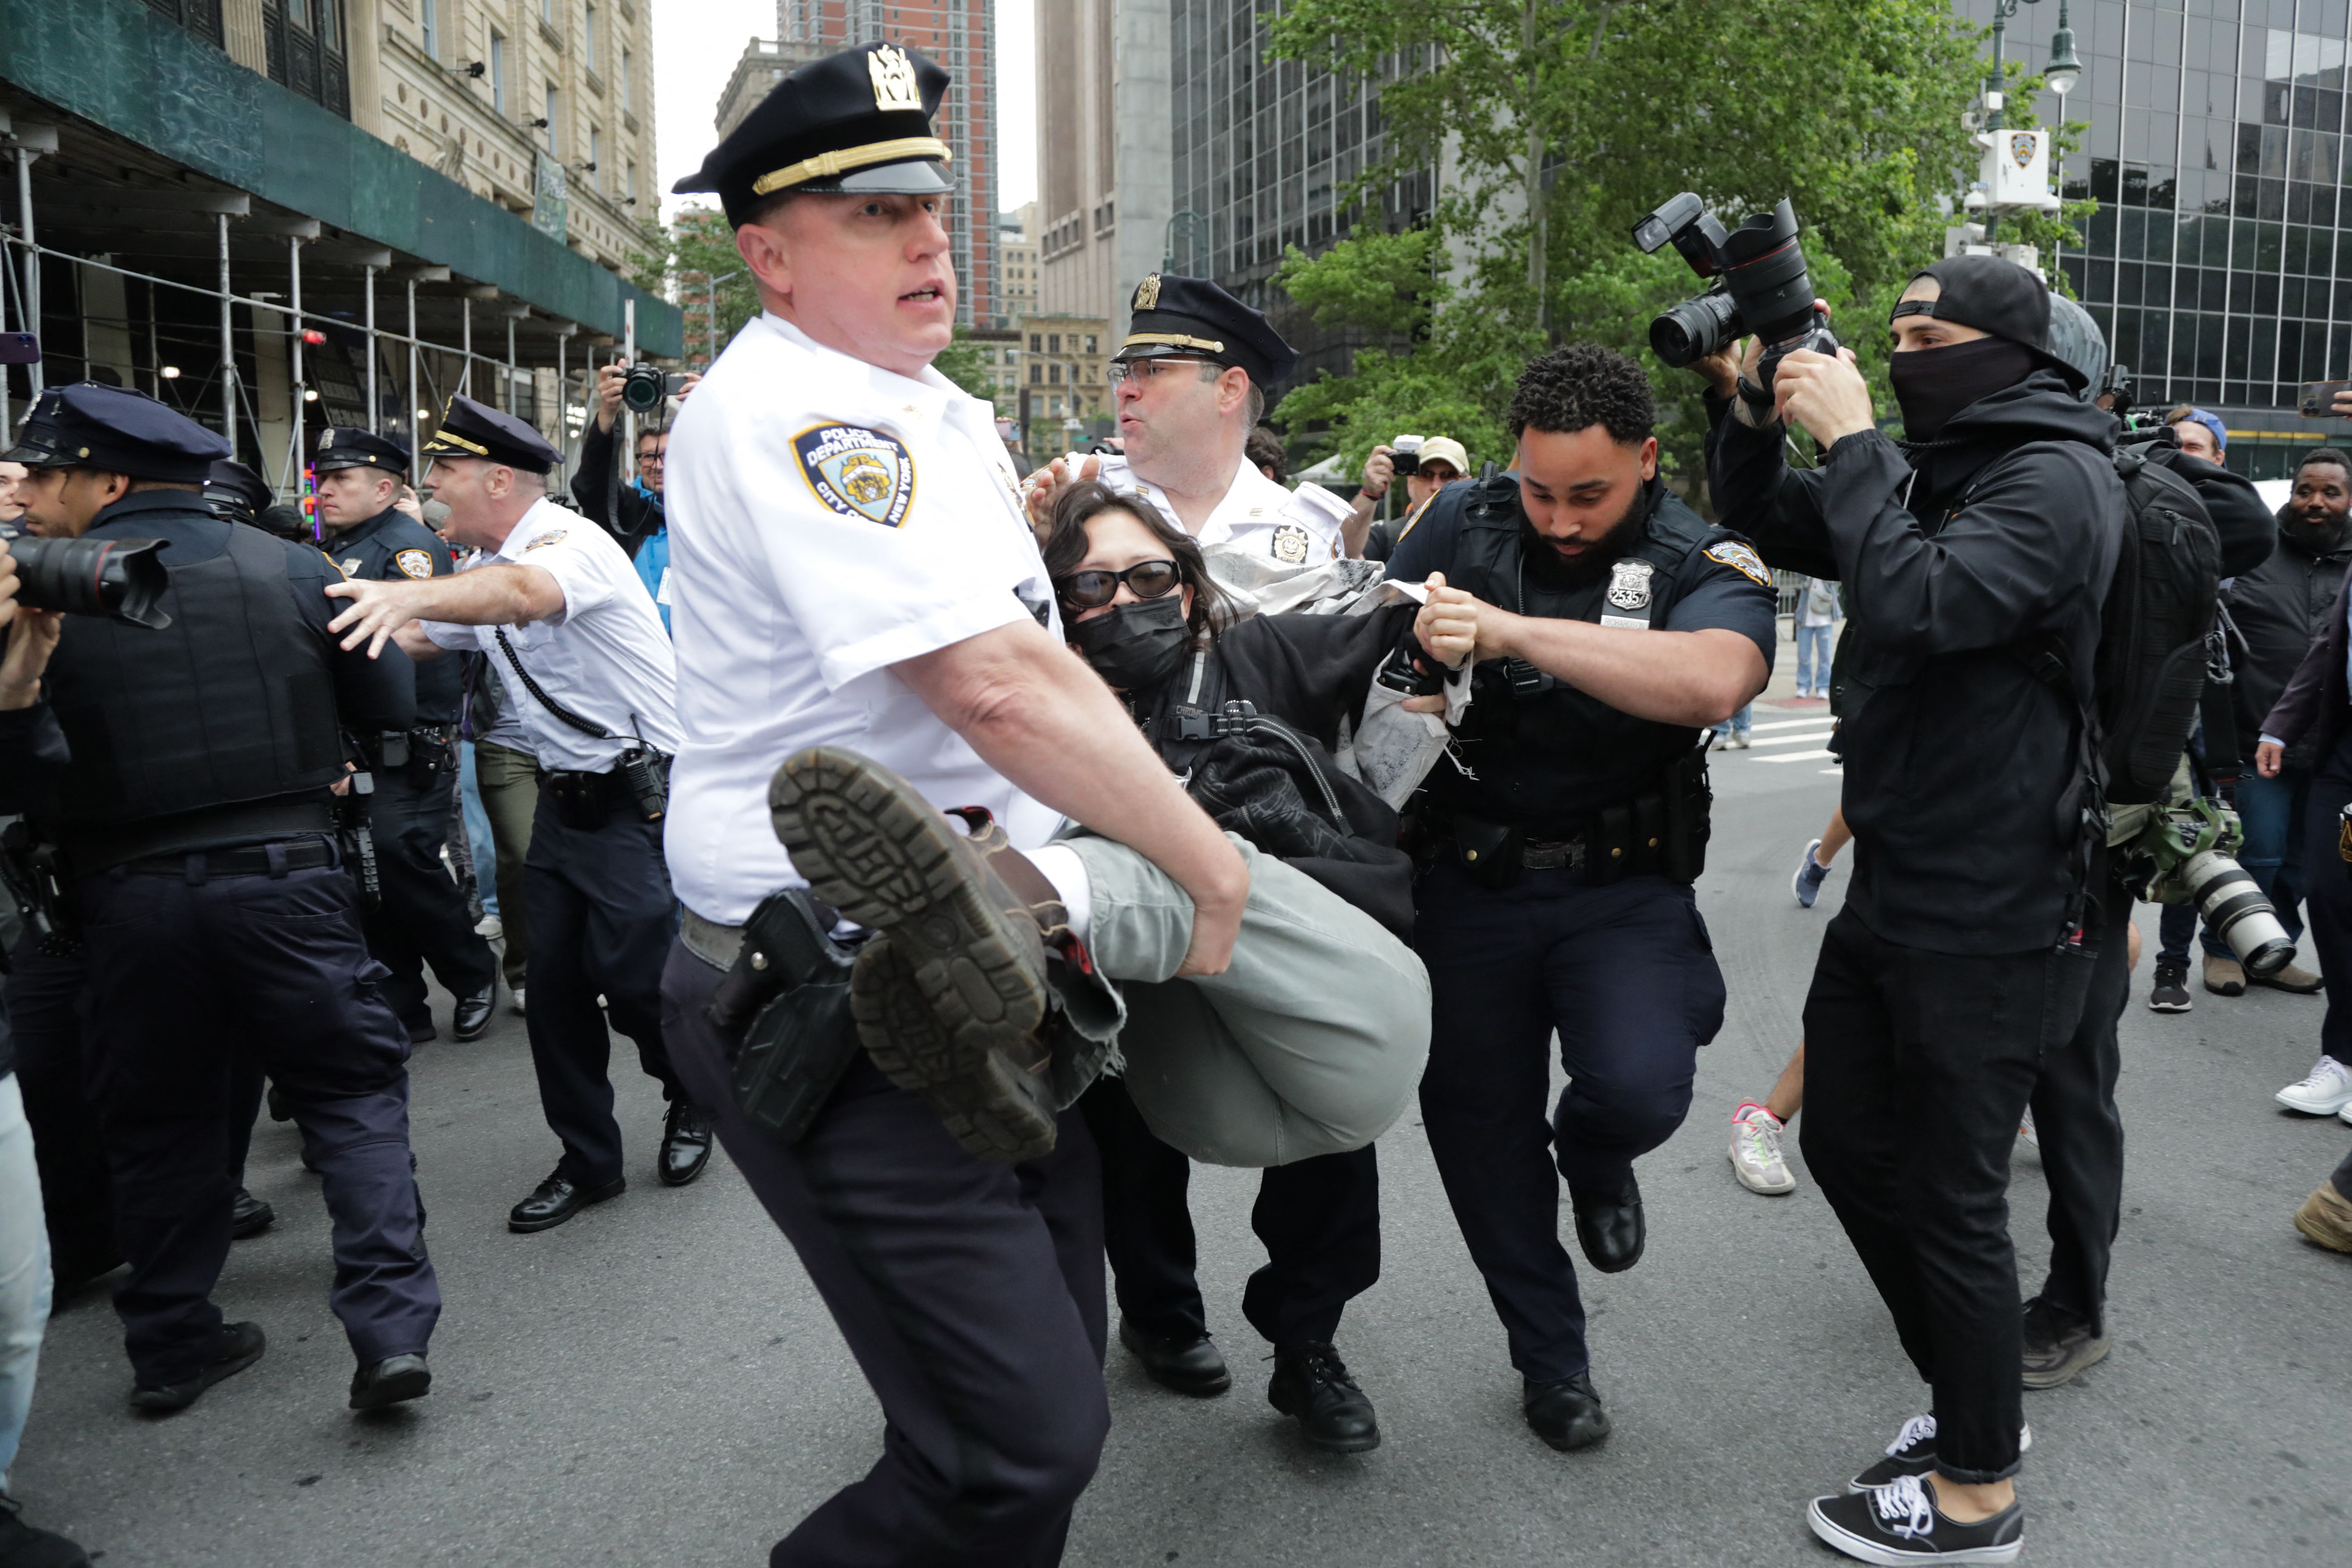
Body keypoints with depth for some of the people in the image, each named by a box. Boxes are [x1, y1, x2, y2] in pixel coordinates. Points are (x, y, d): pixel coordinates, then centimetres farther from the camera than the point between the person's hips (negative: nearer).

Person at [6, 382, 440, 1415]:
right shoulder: (291, 568, -2)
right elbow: (392, 709, 4)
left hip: (129, 894, 0)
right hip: (285, 873, 0)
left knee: (159, 1122, 16)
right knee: (352, 1093, 9)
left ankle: (171, 1346, 26)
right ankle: (391, 1326, -1)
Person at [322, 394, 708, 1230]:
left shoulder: (570, 541, -18)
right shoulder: (486, 566, 12)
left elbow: (523, 591, -41)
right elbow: (416, 641, 17)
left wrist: (409, 593, -57)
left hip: (642, 796, -9)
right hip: (566, 799, 9)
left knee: (630, 977, -8)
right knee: (554, 981, 8)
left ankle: (694, 1096, 23)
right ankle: (588, 1161, 20)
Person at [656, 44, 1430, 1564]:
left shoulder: (938, 411, 16)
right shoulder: (790, 411, -16)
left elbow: (1031, 663, 24)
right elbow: (994, 688, -25)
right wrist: (1212, 868, -16)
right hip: (833, 1011, -10)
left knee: (1057, 1371, 20)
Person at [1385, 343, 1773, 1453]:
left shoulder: (1700, 562, -11)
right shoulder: (1465, 522, -2)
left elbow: (1712, 681, -33)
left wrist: (1510, 630, -40)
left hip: (1622, 886, -2)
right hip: (1468, 885, 3)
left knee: (1641, 1088, -24)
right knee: (1479, 1131, 10)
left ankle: (1595, 1158, 17)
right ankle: (1550, 1359, 35)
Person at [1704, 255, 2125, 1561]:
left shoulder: (2057, 482, -14)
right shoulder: (1933, 468, 12)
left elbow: (1916, 605, -29)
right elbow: (1775, 529, 17)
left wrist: (1850, 439, -20)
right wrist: (1747, 406, 2)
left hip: (1994, 918, -9)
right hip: (1896, 888, 9)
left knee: (1949, 1197, 2)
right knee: (1848, 1140, 17)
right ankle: (1973, 1392, 37)